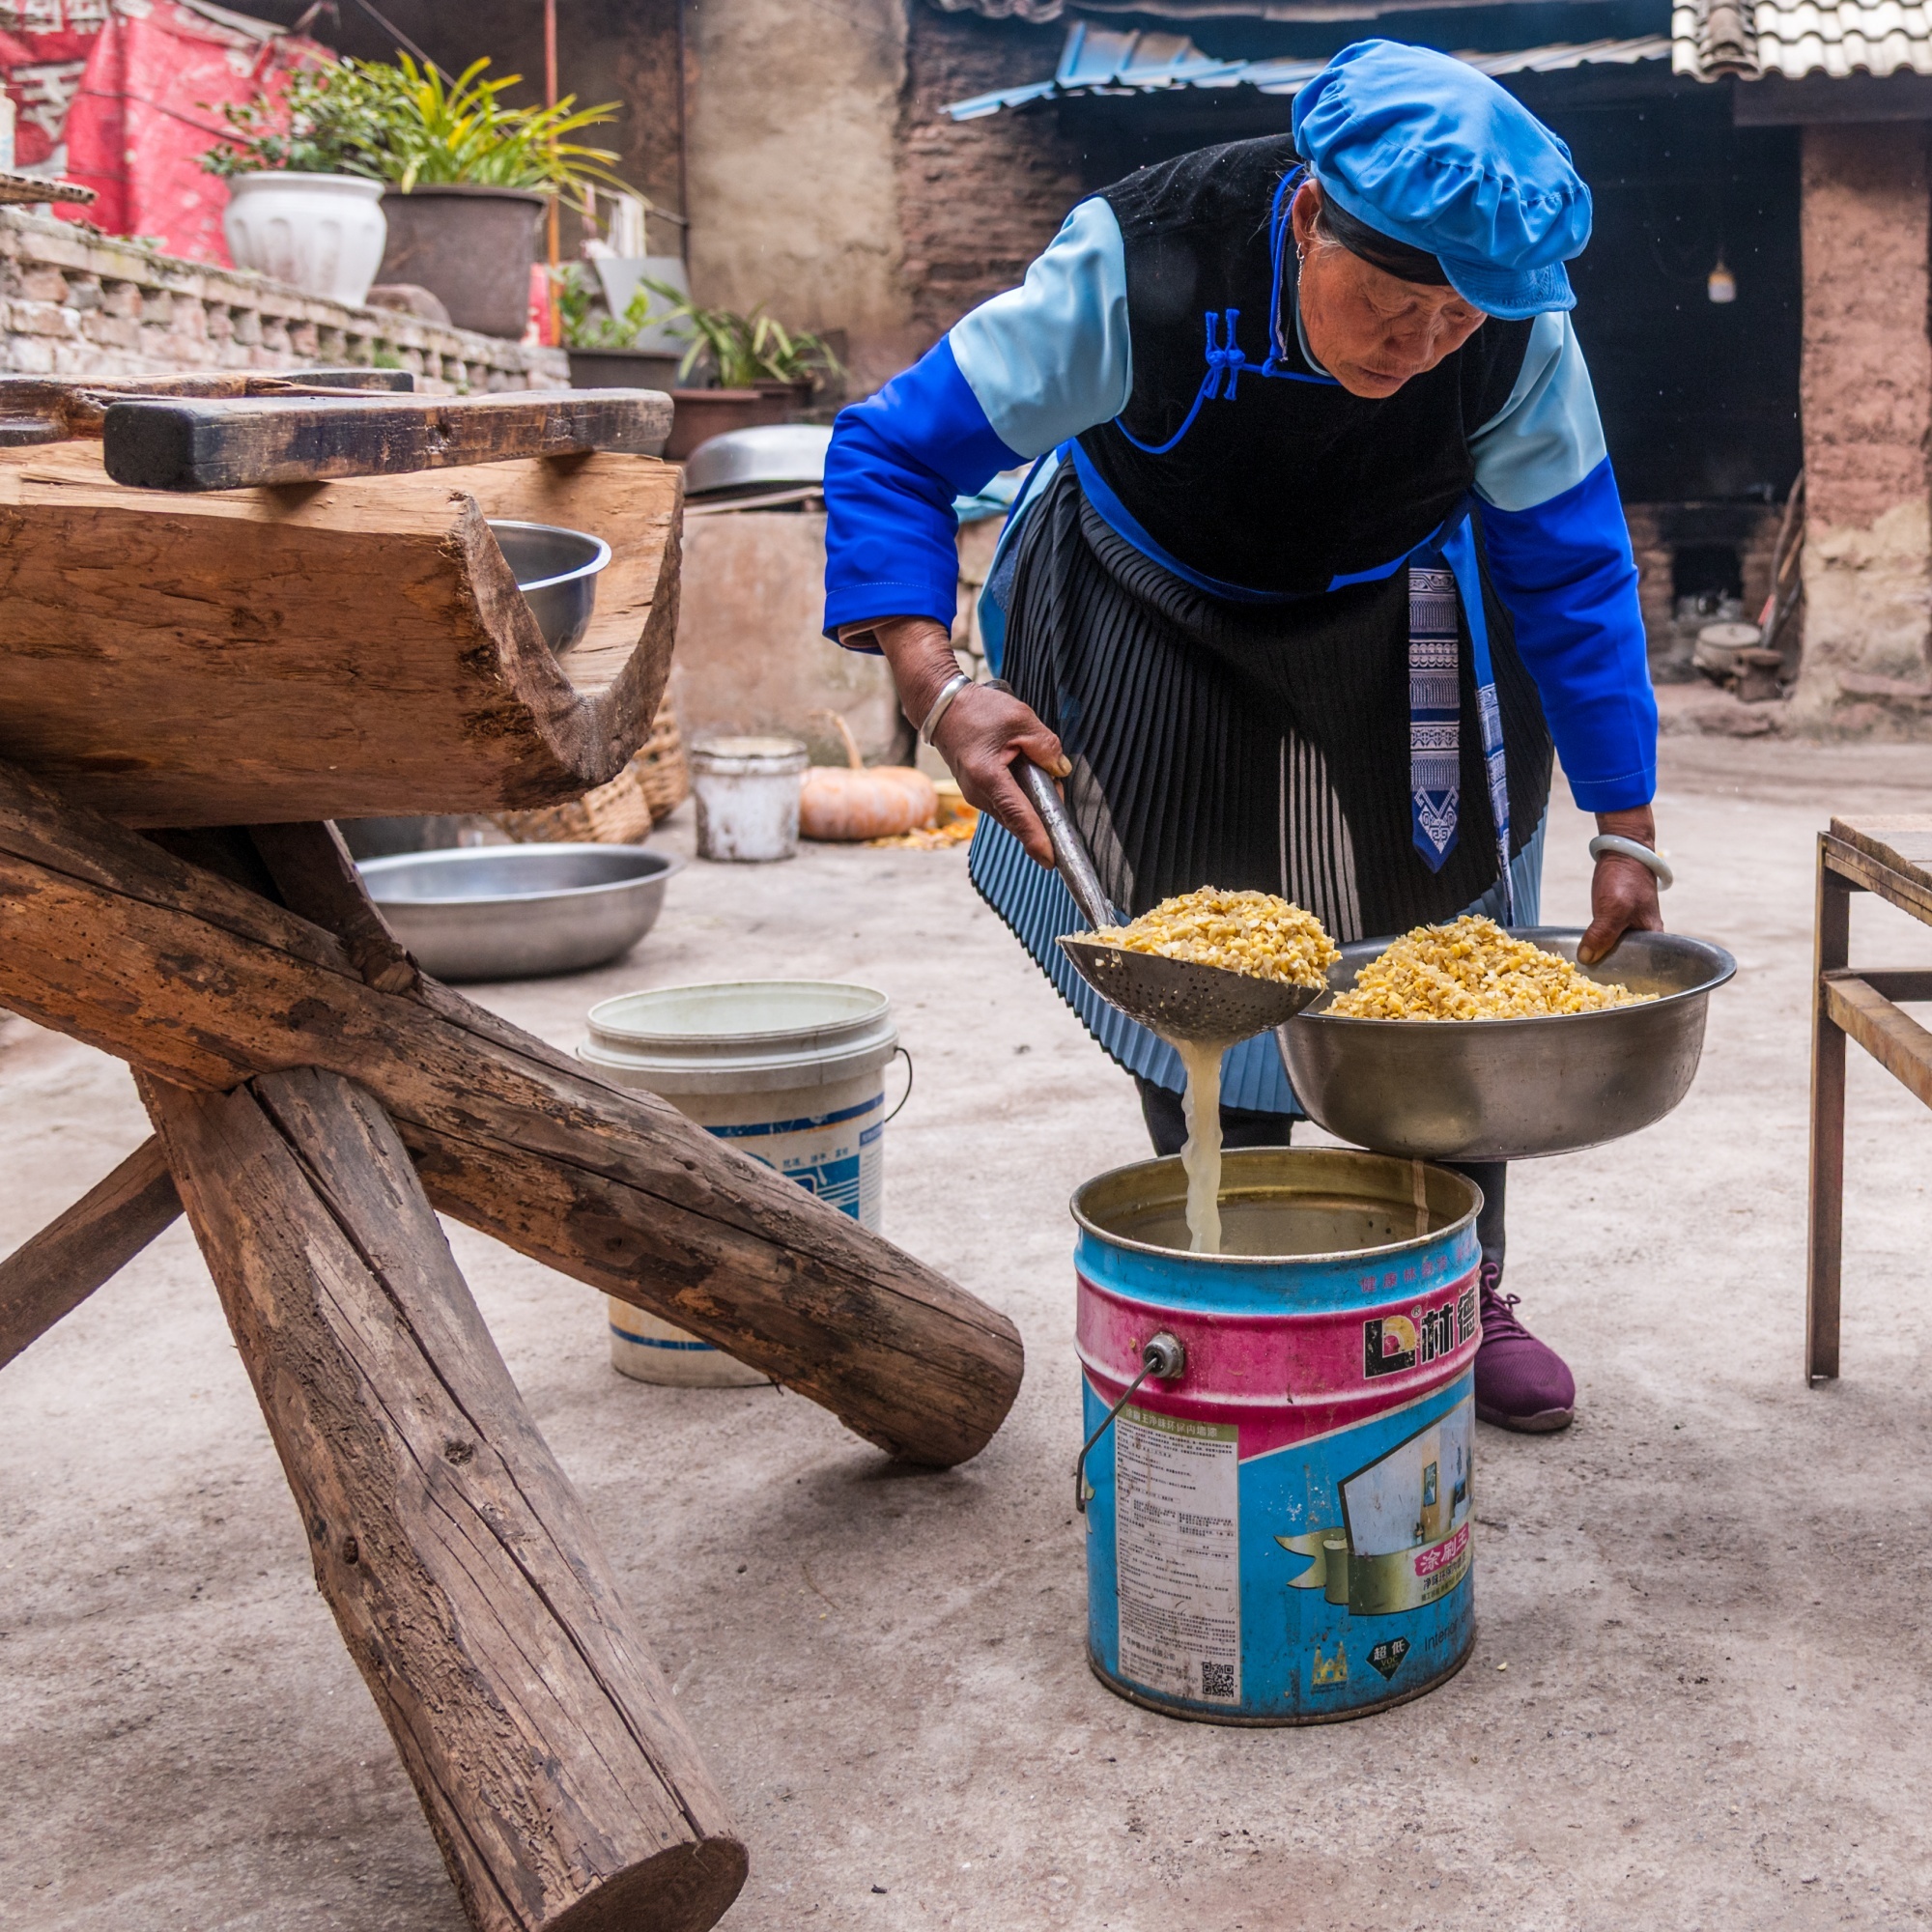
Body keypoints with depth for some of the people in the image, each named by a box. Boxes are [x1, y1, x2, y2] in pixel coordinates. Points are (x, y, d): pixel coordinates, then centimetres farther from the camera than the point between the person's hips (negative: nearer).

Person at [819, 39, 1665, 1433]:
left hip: (1397, 632, 2)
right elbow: (890, 454, -31)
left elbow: (1572, 572, -15)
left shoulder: (1520, 329, -27)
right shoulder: (1138, 273, -35)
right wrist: (936, 687, -46)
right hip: (1158, 623, -2)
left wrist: (1625, 833, -16)